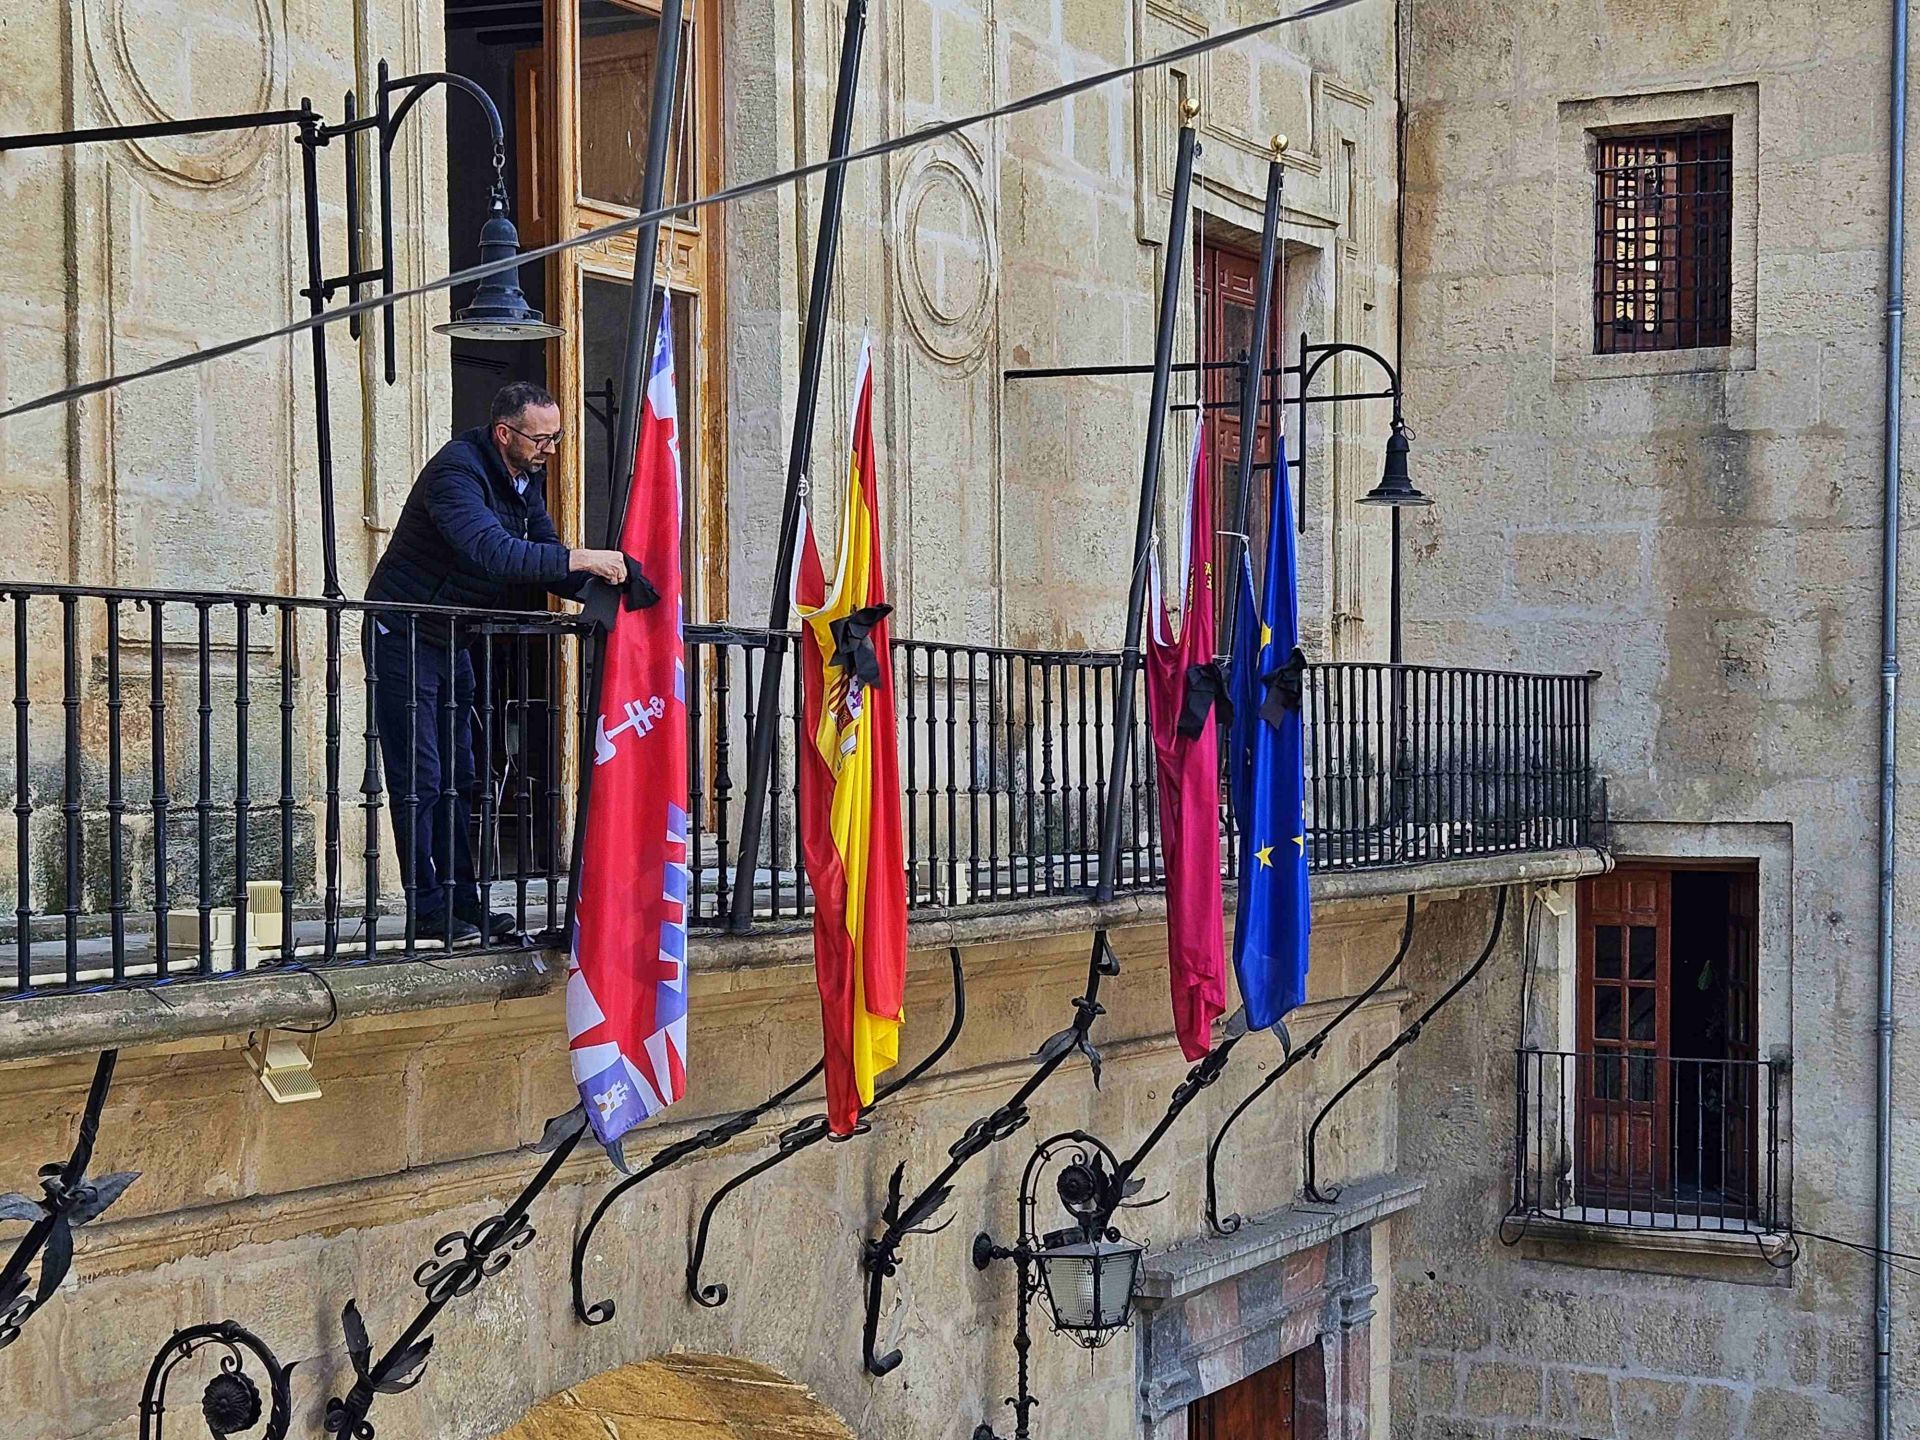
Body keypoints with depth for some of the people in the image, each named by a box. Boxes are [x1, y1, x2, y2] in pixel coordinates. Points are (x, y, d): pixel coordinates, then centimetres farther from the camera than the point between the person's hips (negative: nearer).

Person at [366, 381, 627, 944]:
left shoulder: (527, 478, 3)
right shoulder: (457, 471, -26)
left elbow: (543, 559, 5)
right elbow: (493, 552, -40)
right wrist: (580, 559, -43)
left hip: (454, 640, 9)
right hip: (404, 636, -9)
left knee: (459, 777, 8)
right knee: (420, 778, -8)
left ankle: (462, 902, 11)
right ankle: (428, 909, -4)